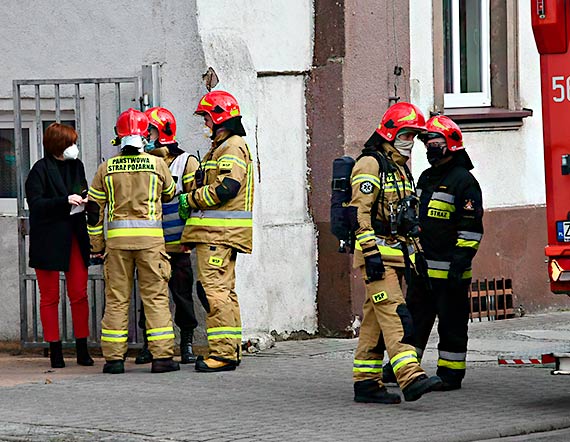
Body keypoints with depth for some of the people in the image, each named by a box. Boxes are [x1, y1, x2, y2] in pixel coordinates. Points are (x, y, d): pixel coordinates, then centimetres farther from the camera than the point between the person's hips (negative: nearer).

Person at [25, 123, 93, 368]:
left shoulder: (76, 166, 10)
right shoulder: (41, 170, -8)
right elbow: (35, 204, -15)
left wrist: (86, 200, -2)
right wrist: (66, 201, -23)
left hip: (75, 239, 5)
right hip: (48, 241, -5)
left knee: (79, 294, 1)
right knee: (49, 296, 2)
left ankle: (82, 349, 7)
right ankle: (55, 351, 8)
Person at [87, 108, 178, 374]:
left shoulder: (107, 168, 4)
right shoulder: (157, 164, 0)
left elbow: (94, 208, 7)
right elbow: (169, 194, 17)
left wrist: (97, 245, 14)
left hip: (117, 238, 1)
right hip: (150, 236, -1)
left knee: (116, 298, 7)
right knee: (156, 297, 2)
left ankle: (114, 357, 5)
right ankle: (162, 356, -2)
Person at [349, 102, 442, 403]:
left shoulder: (400, 169, 21)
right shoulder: (370, 165, -10)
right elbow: (360, 213, -17)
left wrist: (414, 252, 24)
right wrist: (371, 253, -23)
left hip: (396, 254, 10)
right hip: (376, 254, -10)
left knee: (376, 320, 9)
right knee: (394, 314, -19)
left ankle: (366, 383, 12)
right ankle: (411, 378, -31)